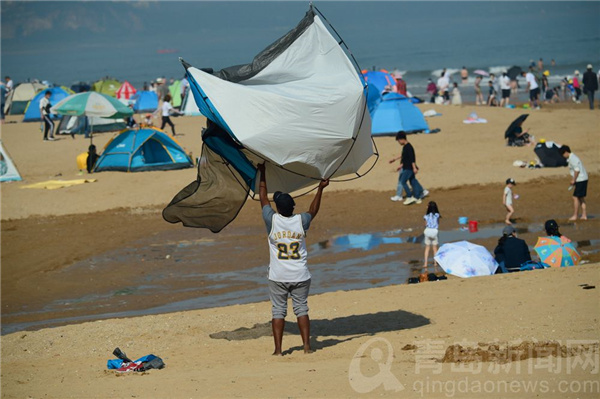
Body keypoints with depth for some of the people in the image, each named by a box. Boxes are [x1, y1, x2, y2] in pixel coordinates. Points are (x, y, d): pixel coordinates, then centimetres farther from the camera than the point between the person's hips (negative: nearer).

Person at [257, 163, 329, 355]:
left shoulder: (272, 220, -9)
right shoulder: (301, 221, -6)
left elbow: (263, 199, 5)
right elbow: (313, 210, 15)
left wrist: (262, 175, 16)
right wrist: (320, 189, 25)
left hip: (278, 276, -1)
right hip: (300, 275, 1)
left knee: (278, 311, 4)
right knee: (302, 309, 9)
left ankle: (278, 349, 2)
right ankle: (307, 345, 5)